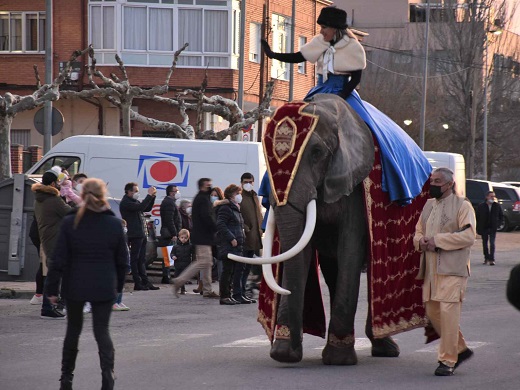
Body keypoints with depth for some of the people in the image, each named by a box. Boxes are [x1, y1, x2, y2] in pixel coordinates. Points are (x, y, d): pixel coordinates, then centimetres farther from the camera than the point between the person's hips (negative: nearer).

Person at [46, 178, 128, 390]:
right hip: (104, 288, 0)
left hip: (75, 286, 0)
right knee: (102, 330, 3)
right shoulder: (114, 224, -3)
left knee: (73, 330, 16)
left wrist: (52, 288, 1)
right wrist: (118, 285, 16)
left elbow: (59, 259, -6)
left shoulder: (70, 223, -7)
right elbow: (122, 259, 4)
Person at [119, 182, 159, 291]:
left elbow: (147, 208, 25)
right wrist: (149, 195, -19)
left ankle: (145, 282, 14)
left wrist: (152, 196, 12)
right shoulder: (125, 202, -11)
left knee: (142, 260, 11)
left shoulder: (134, 201, 20)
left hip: (142, 235, 10)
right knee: (135, 259, -5)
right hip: (134, 235, -10)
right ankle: (138, 284, -4)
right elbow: (140, 207, -24)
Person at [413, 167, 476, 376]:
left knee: (448, 311, -11)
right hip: (431, 269, 7)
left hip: (452, 268, -7)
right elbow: (418, 232, 23)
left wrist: (438, 240, -17)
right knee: (432, 312, 9)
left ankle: (448, 360, -6)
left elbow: (468, 236, -14)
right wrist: (422, 242, -2)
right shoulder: (428, 205, 18)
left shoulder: (462, 206, -4)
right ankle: (460, 348, 26)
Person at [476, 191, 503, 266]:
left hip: (493, 228, -1)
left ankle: (491, 259, -10)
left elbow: (501, 216, 13)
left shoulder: (497, 206, 2)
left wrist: (498, 224, 0)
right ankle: (486, 258, 24)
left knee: (492, 243, -10)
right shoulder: (481, 206, -2)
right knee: (484, 243, 10)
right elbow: (477, 218, 1)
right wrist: (478, 228, -3)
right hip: (484, 228, 1)